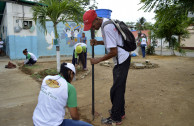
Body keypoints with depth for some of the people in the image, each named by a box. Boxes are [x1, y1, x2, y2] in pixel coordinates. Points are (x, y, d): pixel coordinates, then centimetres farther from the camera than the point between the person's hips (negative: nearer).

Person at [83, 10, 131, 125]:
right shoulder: (106, 23, 8)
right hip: (122, 59, 10)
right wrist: (98, 42, 6)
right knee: (119, 87, 18)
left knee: (116, 89, -1)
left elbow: (114, 52, -24)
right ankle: (120, 112, 34)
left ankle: (116, 118, 14)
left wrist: (98, 60, -15)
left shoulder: (107, 28, -23)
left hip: (121, 60, -10)